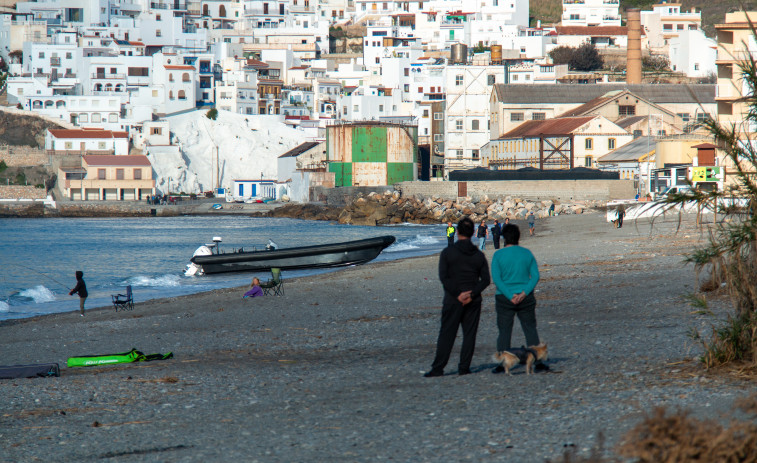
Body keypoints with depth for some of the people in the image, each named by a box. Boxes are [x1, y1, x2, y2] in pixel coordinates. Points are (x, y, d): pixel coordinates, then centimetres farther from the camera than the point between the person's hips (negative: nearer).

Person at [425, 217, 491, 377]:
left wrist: (458, 295, -11)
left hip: (453, 300, -2)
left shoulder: (447, 252, -4)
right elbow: (486, 280, -1)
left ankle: (438, 368, -2)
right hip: (473, 301, 2)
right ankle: (464, 367, 5)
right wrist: (472, 295, -9)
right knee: (469, 334, 7)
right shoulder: (479, 255, 4)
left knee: (446, 334, 1)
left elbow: (443, 277, -12)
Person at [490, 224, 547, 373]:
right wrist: (524, 293, -10)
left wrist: (510, 296, -14)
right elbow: (535, 276, -2)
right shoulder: (527, 254, 4)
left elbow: (496, 278, -13)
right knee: (530, 329, 8)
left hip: (504, 299, -2)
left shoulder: (498, 255, -5)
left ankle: (502, 363, -2)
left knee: (504, 331, 3)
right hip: (526, 299, 2)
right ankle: (537, 362, 4)